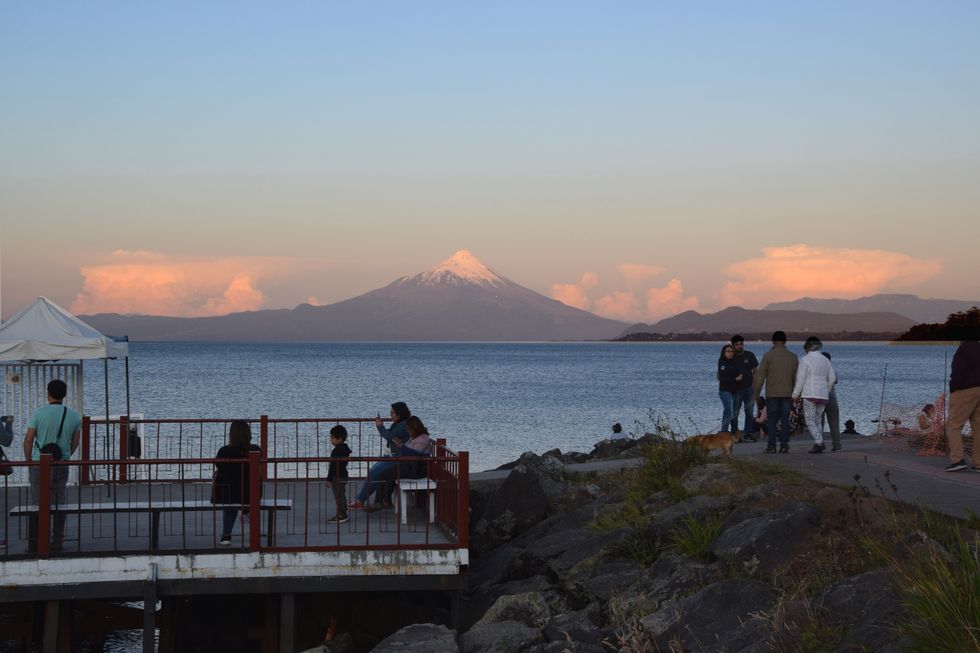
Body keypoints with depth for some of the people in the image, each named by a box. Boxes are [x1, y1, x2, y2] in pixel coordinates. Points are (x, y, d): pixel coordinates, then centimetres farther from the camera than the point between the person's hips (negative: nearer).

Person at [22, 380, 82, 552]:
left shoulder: (39, 413, -10)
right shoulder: (74, 416, 0)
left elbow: (28, 440, -7)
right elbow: (75, 442, 8)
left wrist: (28, 460, 6)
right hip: (61, 465, 2)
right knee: (59, 504, 9)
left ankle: (36, 540, 9)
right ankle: (58, 541, 11)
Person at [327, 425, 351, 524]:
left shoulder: (336, 451, -23)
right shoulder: (345, 448, 8)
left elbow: (333, 466, -22)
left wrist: (329, 479, -15)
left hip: (337, 477, -10)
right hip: (343, 475, 10)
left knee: (339, 496, -3)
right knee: (342, 496, 17)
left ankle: (341, 515, 1)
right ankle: (343, 514, 25)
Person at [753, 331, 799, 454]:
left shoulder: (768, 355, -4)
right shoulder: (793, 356, 5)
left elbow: (760, 375, -5)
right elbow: (796, 377, 8)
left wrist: (757, 393, 0)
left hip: (772, 393, -2)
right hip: (787, 393, 2)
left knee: (771, 420, 2)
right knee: (785, 420, 5)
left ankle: (771, 446, -2)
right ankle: (784, 445, 1)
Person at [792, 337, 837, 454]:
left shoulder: (806, 359, -7)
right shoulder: (826, 360, 11)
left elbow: (800, 378, -8)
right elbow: (832, 378, 15)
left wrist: (796, 395, -2)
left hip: (810, 395, -6)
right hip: (823, 396, 6)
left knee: (810, 420, -4)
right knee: (817, 420, 12)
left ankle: (818, 443, -18)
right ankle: (819, 444, 4)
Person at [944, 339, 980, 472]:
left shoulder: (963, 349, -9)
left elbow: (957, 372, -16)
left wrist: (952, 390, -7)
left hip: (964, 391, -7)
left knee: (953, 425, -3)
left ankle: (958, 459, -15)